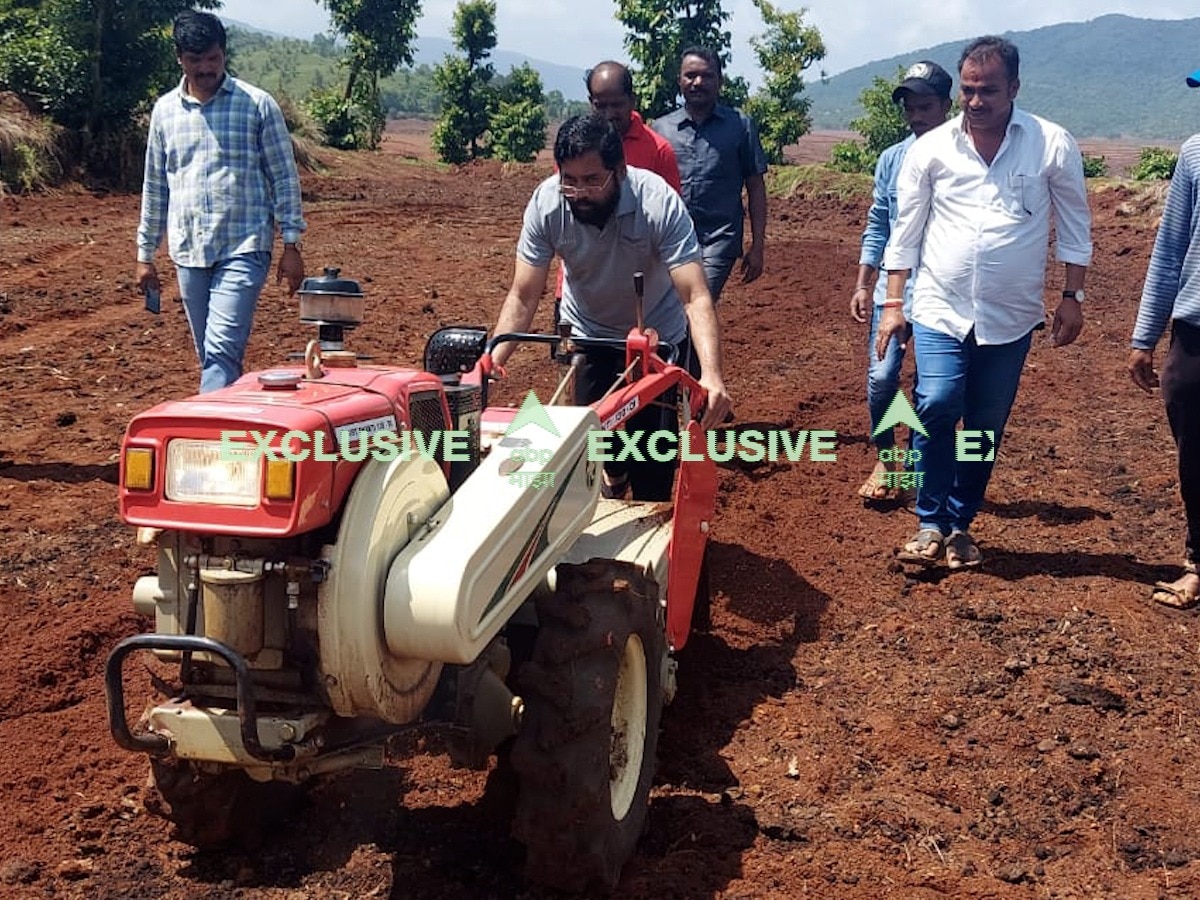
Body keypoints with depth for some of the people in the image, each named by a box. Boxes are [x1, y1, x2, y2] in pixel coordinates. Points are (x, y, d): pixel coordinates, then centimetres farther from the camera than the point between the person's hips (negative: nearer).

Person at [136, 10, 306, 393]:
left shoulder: (257, 105, -2)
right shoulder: (165, 109, 10)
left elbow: (284, 177, 0)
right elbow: (155, 185, 16)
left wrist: (291, 246, -5)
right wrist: (145, 253, 15)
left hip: (244, 248, -4)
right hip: (189, 252, 5)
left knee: (221, 352, -15)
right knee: (210, 357, 10)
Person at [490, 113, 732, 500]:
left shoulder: (660, 202, -33)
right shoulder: (545, 204, -26)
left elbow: (696, 298, -37)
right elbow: (522, 298, -22)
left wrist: (712, 375, -51)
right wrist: (490, 362, -36)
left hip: (658, 334, -2)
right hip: (590, 333, 2)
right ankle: (614, 475, 42)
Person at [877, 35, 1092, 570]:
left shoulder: (1053, 146, -3)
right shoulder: (931, 149, -1)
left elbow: (1073, 225, 5)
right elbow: (906, 232, 4)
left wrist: (1072, 297, 2)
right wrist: (893, 304, 2)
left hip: (1010, 318, 1)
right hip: (941, 310, 0)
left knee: (986, 426, 8)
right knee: (936, 408, -17)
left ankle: (960, 525, 23)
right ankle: (931, 524, -2)